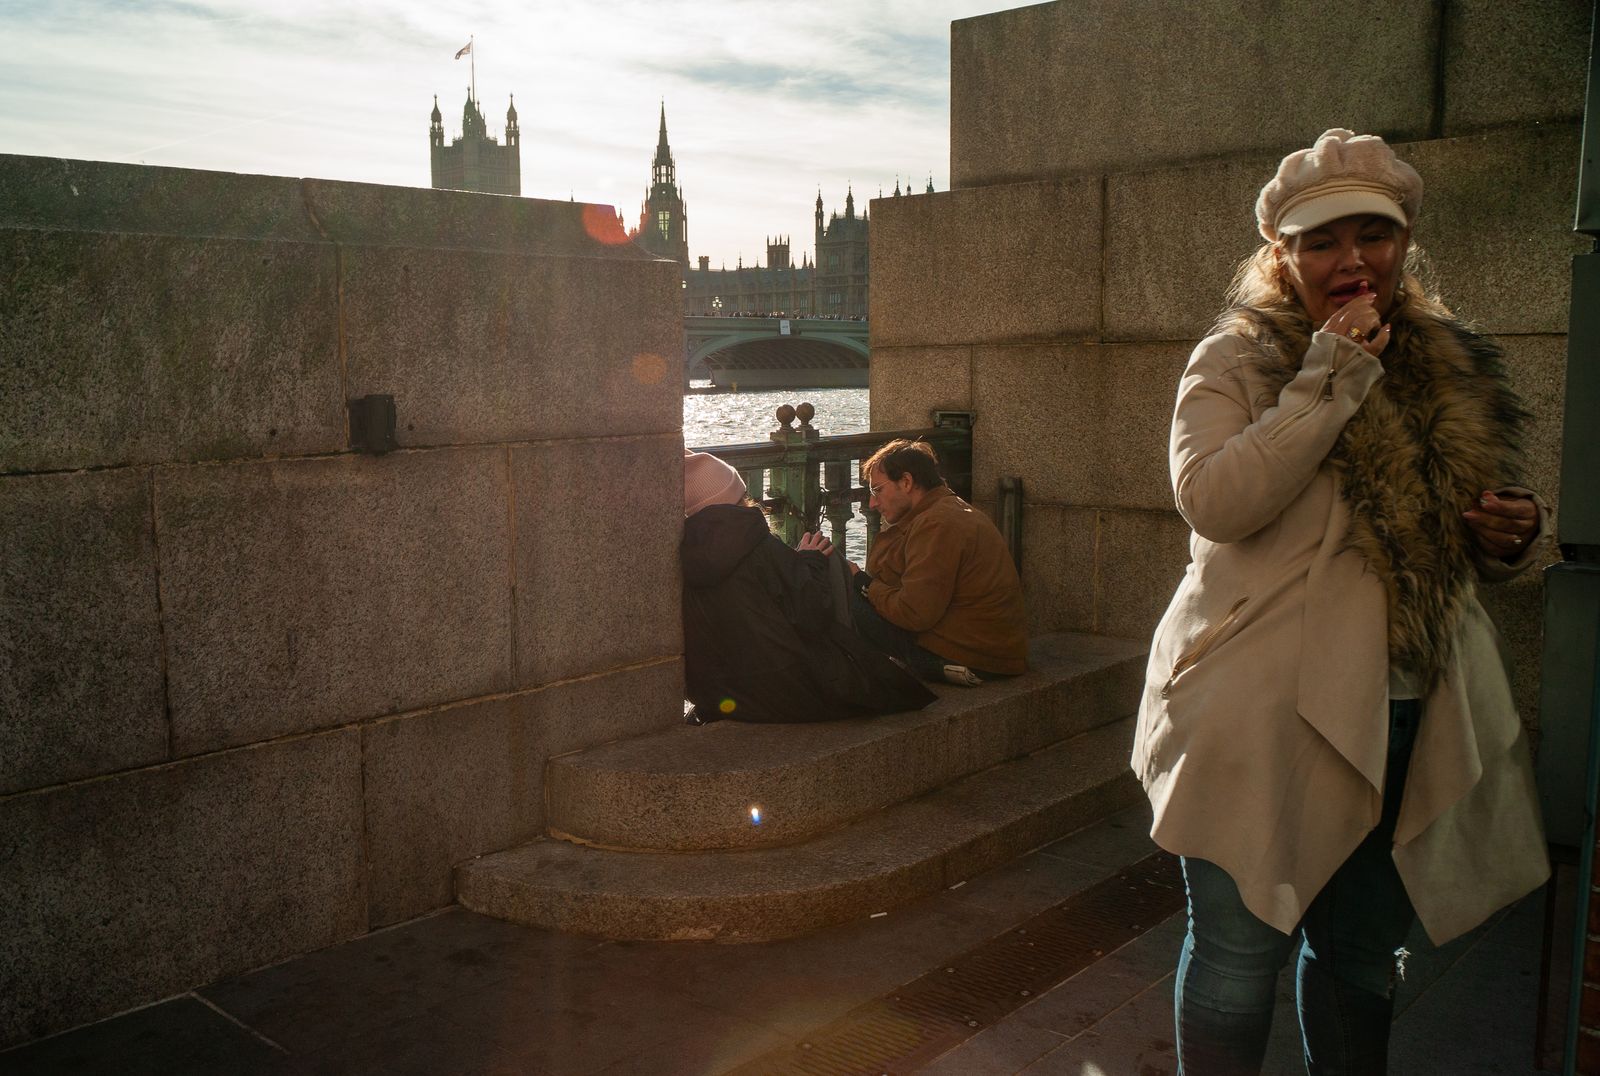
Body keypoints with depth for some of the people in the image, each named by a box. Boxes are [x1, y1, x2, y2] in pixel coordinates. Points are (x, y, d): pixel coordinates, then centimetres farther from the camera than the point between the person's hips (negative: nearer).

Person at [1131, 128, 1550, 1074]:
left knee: (1362, 952, 17)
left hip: (1406, 715, 5)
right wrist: (1330, 381, -18)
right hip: (1266, 710, -5)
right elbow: (1212, 502, -21)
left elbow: (1464, 544, 21)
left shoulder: (1451, 370, 11)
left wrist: (1514, 534, -2)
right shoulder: (1236, 362, -3)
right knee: (1241, 950, 3)